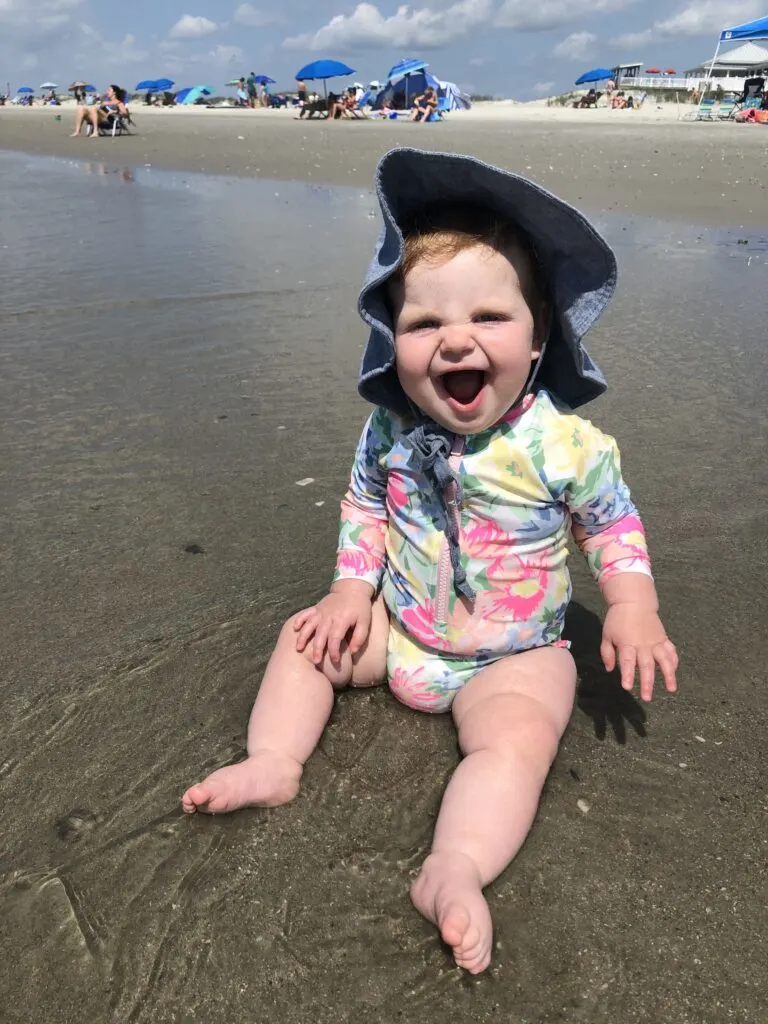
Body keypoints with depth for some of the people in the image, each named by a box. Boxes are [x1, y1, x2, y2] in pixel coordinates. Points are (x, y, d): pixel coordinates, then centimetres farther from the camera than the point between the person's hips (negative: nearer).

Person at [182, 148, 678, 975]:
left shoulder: (566, 443, -21)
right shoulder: (391, 427, -12)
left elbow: (612, 520, -6)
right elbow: (364, 503, 4)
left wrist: (632, 608, -17)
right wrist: (353, 588, -6)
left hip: (512, 653, -4)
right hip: (398, 625, 4)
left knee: (520, 737, -29)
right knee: (306, 637, 2)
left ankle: (454, 871, -27)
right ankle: (273, 762, 3)